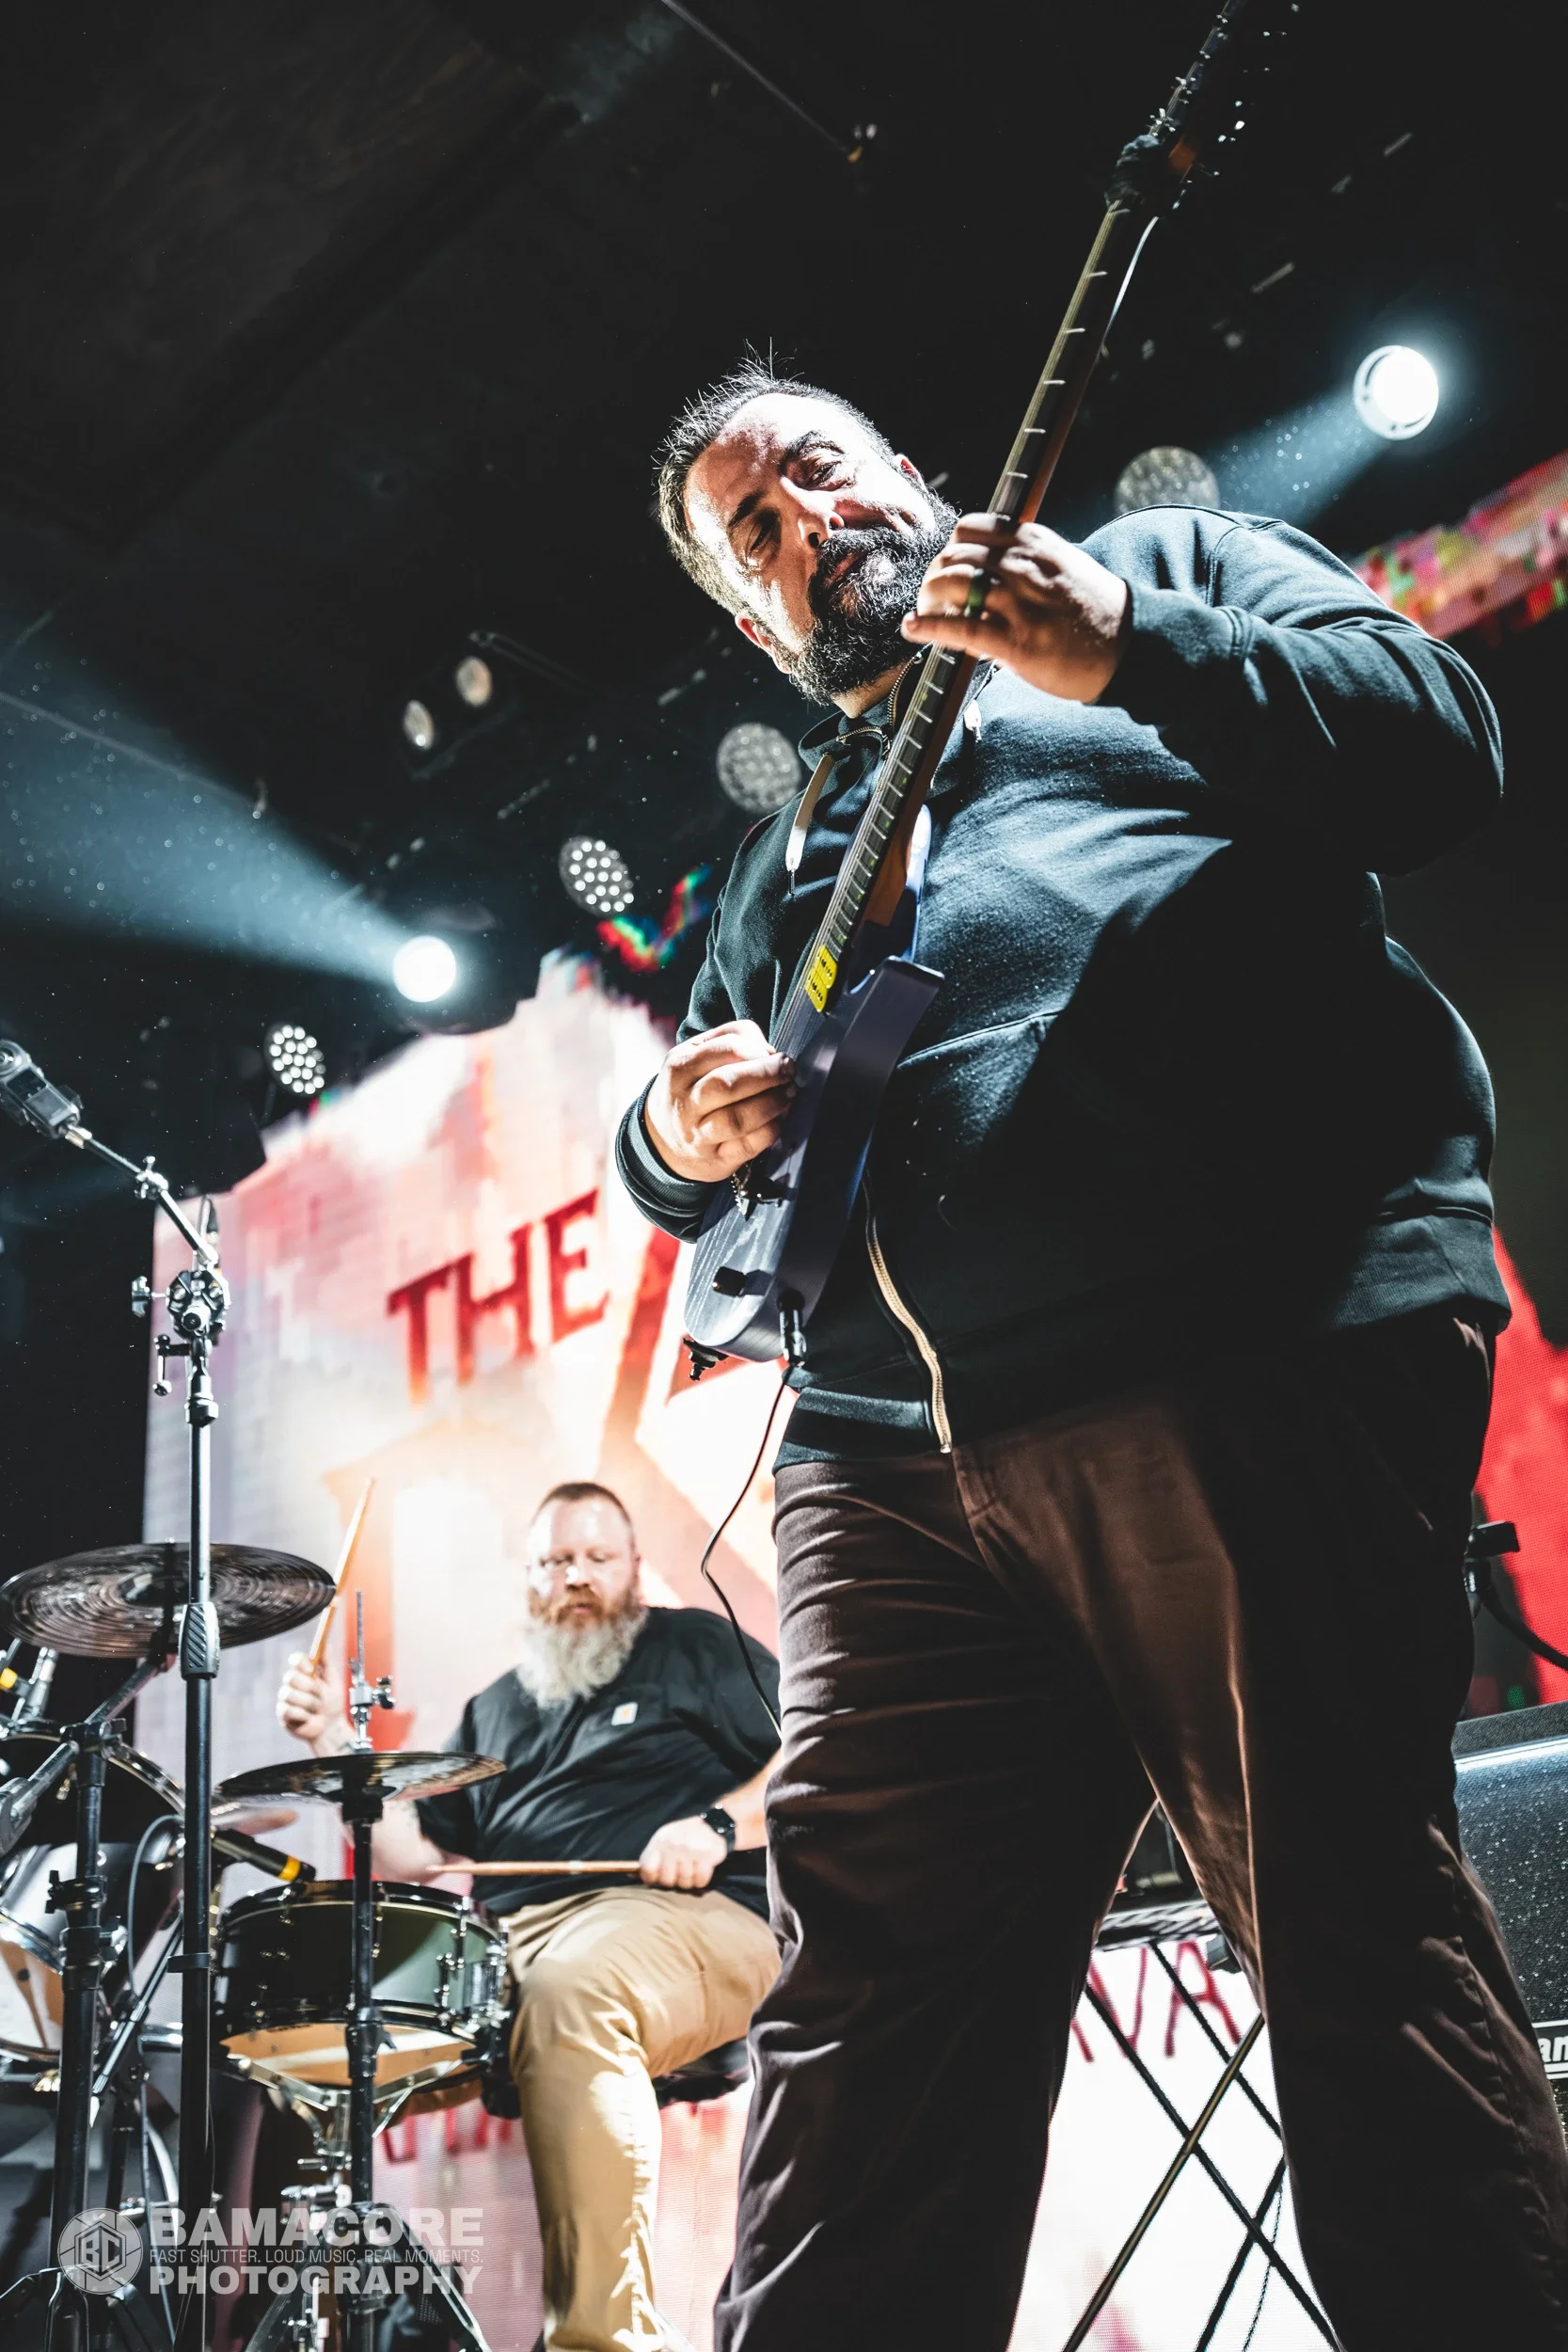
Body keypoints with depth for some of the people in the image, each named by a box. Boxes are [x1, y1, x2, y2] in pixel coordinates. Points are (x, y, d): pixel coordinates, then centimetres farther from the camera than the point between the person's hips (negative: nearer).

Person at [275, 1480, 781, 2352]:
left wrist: (717, 1825, -13)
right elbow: (415, 1857, 22)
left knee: (570, 1988, -38)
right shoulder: (496, 1709, 28)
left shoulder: (696, 1648, 13)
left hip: (683, 1919, -5)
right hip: (504, 1940, 5)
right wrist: (338, 1745, 11)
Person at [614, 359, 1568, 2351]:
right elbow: (688, 1142, 30)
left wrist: (1130, 653, -10)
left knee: (1361, 1962, -7)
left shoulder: (1168, 564, 20)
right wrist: (681, 1130, 6)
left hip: (1250, 1349, -5)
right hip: (895, 1441, 5)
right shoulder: (789, 850, 32)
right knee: (866, 2025, 3)